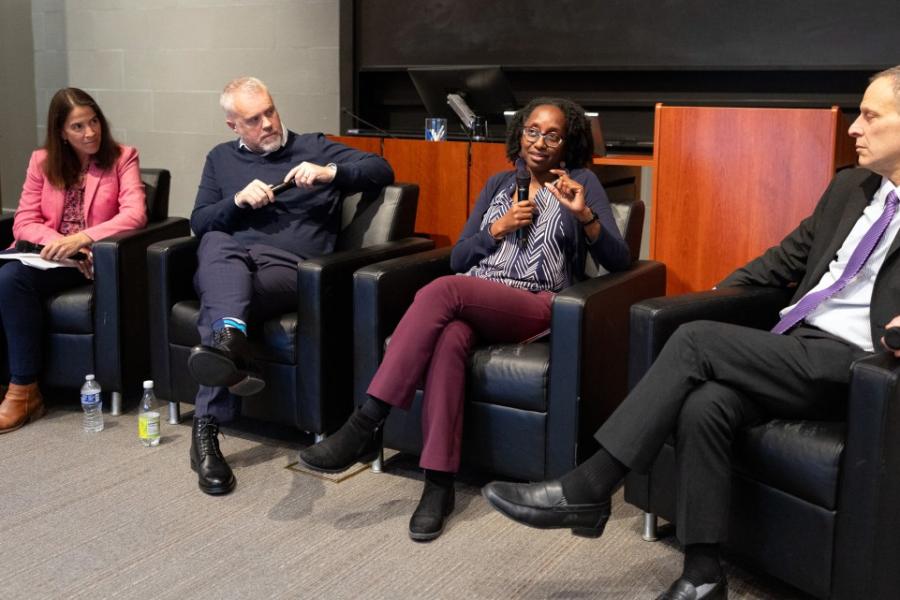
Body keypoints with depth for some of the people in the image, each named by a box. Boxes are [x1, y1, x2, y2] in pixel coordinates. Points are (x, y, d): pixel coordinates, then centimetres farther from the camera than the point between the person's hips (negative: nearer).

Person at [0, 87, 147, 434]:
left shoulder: (122, 158, 2)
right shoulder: (42, 161, 12)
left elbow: (135, 214, -13)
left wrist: (81, 239, -26)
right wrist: (57, 241, -16)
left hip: (89, 260, -4)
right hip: (47, 256, 4)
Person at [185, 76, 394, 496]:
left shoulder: (314, 147, 18)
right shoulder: (221, 159, 27)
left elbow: (382, 170, 9)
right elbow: (199, 223, 18)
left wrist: (330, 173, -8)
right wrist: (238, 200, -2)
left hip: (288, 268, -2)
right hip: (228, 260, 2)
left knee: (232, 296, -36)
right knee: (216, 245, -36)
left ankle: (206, 429, -45)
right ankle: (231, 339, -65)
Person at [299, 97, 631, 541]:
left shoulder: (582, 183, 12)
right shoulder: (498, 183, 23)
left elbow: (618, 261, 1)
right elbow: (458, 259, 18)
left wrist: (583, 213, -15)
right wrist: (498, 228, 0)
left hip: (532, 305, -3)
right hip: (470, 298, 3)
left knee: (441, 290, -34)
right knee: (448, 340, -36)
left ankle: (363, 428, -35)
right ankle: (439, 483, -35)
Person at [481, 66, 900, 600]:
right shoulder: (850, 187, 19)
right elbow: (791, 255, 26)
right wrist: (723, 290, 16)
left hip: (849, 362, -6)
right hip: (797, 345, 6)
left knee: (696, 339, -24)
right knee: (703, 406, -26)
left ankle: (587, 490, -20)